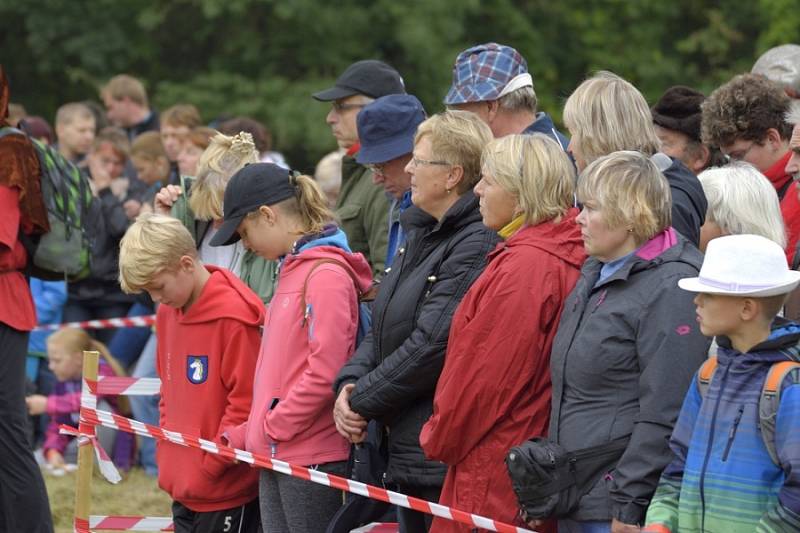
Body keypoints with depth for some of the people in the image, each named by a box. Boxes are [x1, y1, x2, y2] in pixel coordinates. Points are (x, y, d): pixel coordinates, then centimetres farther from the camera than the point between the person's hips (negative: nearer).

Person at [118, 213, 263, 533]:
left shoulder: (234, 316, -17)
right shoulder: (167, 313, 10)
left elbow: (246, 402, -17)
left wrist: (212, 465, -14)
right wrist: (167, 454, 12)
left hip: (227, 492, -8)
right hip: (182, 488, 8)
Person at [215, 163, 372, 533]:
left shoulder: (326, 275, -13)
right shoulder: (293, 270, 16)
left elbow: (325, 372, -20)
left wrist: (271, 429, -13)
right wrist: (246, 434, 13)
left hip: (311, 457, -9)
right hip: (277, 455, 9)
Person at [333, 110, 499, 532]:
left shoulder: (477, 247, -17)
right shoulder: (419, 236, 15)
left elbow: (432, 346, -21)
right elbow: (382, 329, 18)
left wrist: (363, 401, -12)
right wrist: (349, 383, 0)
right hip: (407, 450, 10)